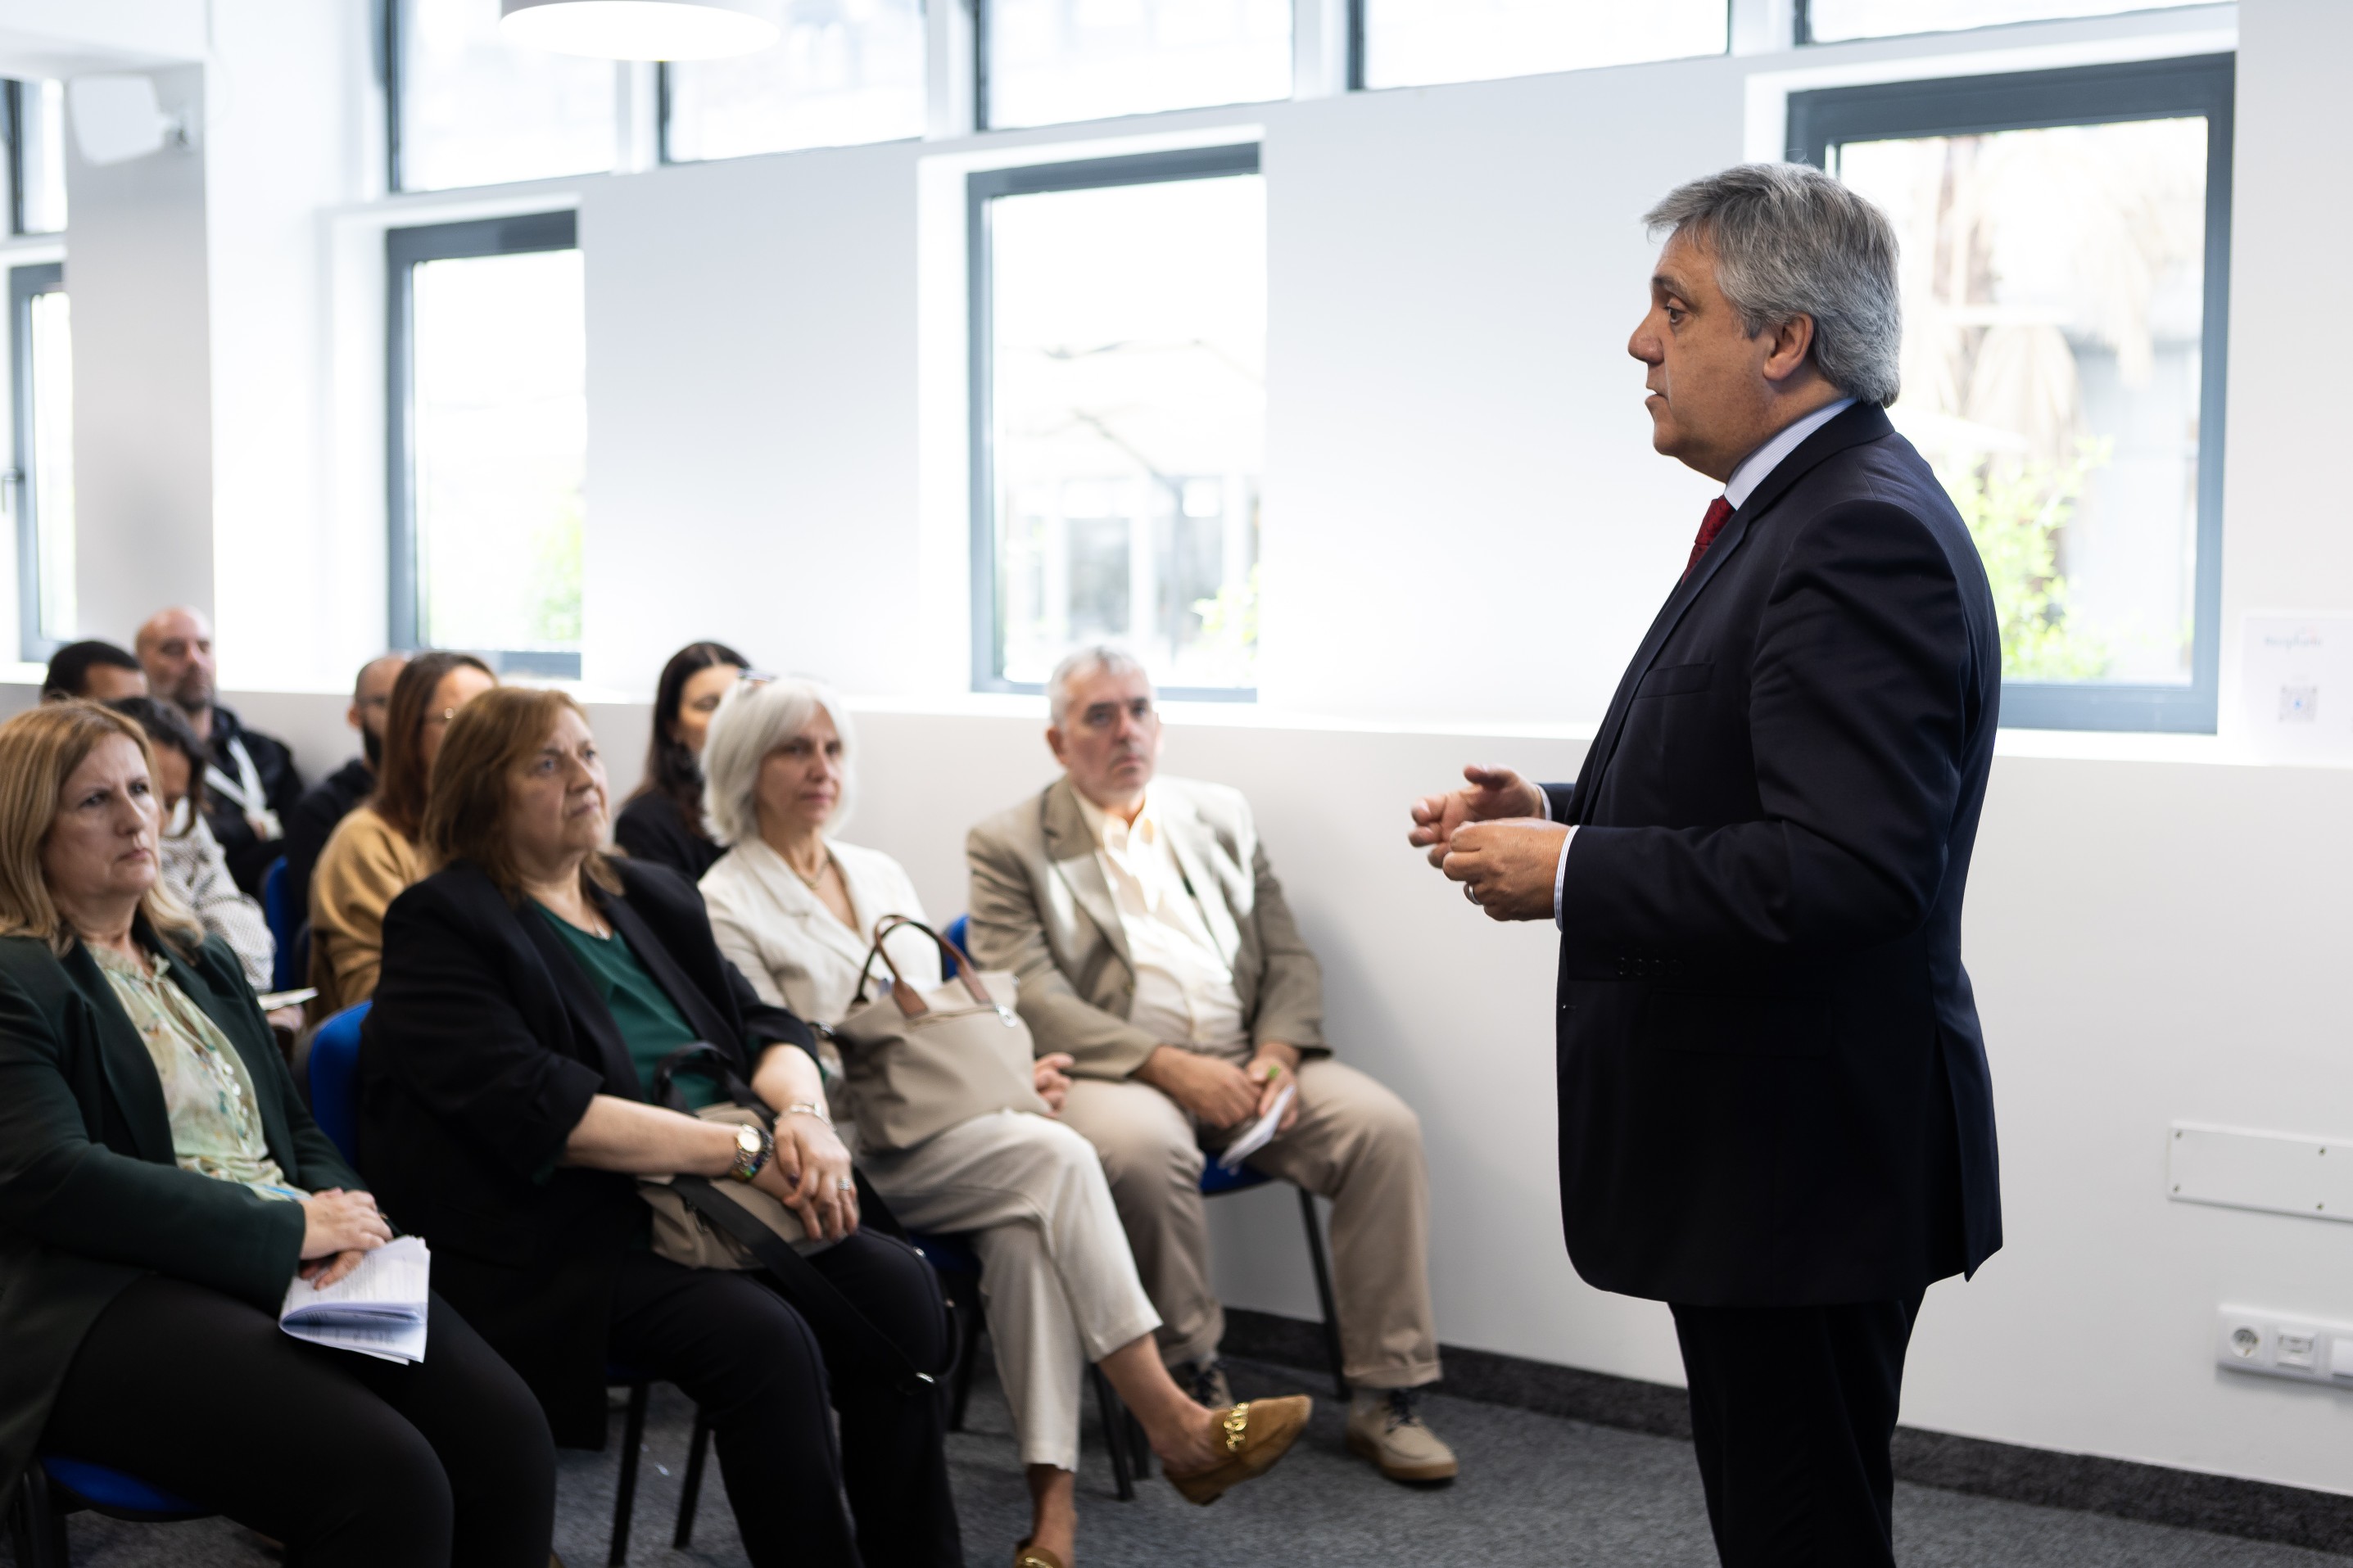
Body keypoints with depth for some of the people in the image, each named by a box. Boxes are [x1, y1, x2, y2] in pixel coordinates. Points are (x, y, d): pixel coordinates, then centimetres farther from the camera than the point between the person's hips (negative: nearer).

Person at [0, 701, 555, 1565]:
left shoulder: (201, 960, 24)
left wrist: (339, 1215, -1)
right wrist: (287, 1227, -14)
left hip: (297, 1268, 7)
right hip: (121, 1295, -7)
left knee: (508, 1430, -20)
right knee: (387, 1477, -30)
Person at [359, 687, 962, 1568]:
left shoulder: (656, 899, 19)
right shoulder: (442, 927, -3)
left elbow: (766, 1028, 14)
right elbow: (536, 1108, -16)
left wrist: (804, 1115, -11)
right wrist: (745, 1149, -20)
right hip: (561, 1237, -6)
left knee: (895, 1285, -18)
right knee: (764, 1339, -30)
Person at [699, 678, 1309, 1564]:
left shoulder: (879, 874, 18)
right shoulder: (725, 907, -4)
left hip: (945, 1134, 6)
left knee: (1025, 1224, -29)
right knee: (1055, 1157, -27)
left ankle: (1053, 1491, -32)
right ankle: (1173, 1426, -25)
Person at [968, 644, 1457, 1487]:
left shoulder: (1223, 816, 18)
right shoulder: (1008, 846, 4)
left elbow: (1290, 959, 14)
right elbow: (1029, 999, -8)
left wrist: (1278, 1052, -8)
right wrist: (1166, 1064, -19)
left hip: (1246, 1060, 4)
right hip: (1112, 1070, -4)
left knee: (1383, 1125, -20)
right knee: (1144, 1146, -37)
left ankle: (1386, 1397, -12)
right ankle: (1194, 1381, -15)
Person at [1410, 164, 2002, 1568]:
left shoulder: (1861, 532, -21)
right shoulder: (1807, 509, 13)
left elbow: (1847, 868, -30)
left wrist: (1571, 873, -20)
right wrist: (1558, 814, 5)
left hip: (1809, 1158, -10)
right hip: (1763, 1142, 10)